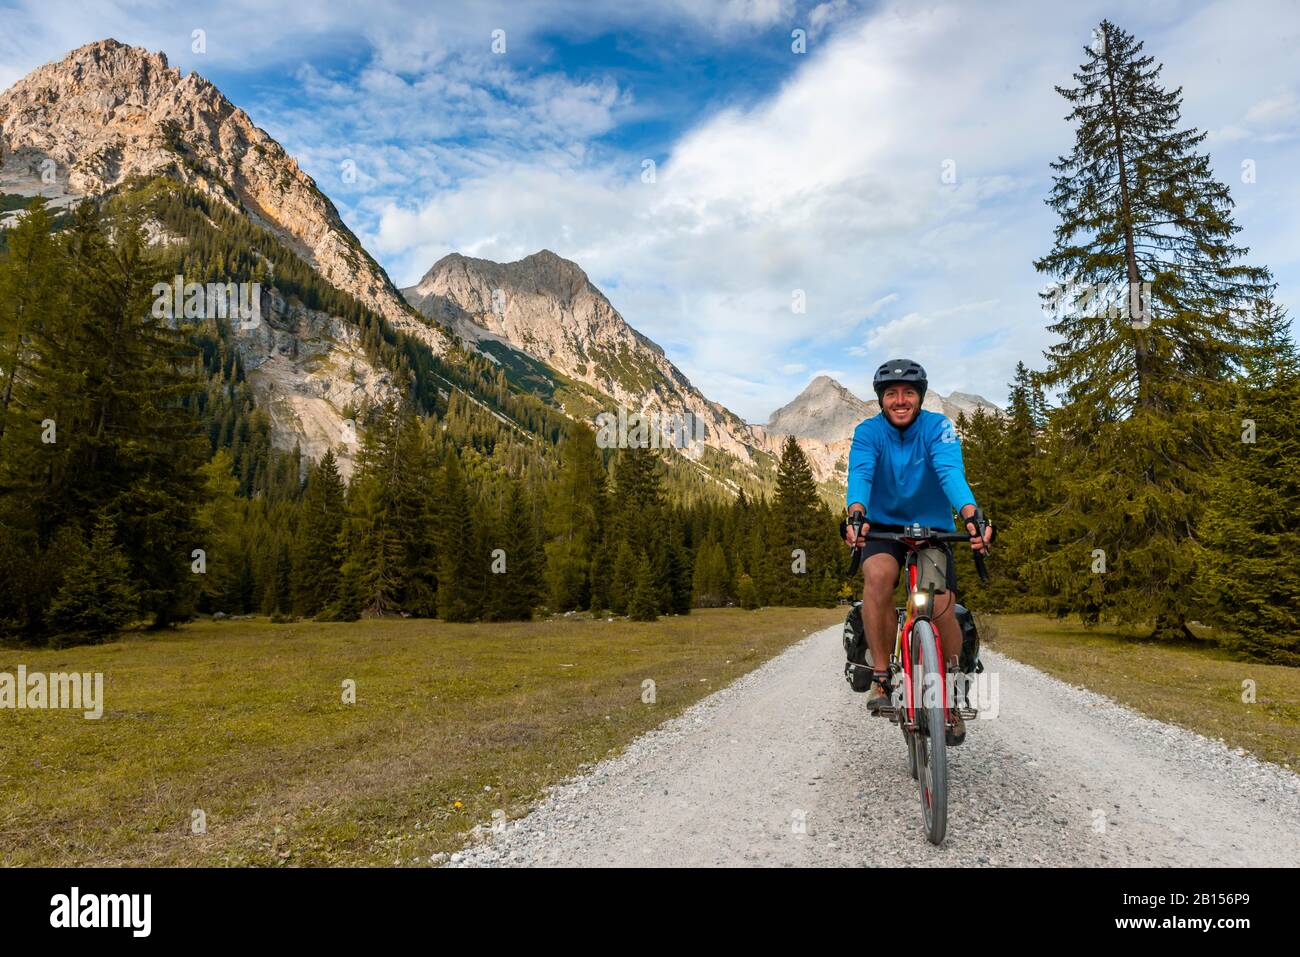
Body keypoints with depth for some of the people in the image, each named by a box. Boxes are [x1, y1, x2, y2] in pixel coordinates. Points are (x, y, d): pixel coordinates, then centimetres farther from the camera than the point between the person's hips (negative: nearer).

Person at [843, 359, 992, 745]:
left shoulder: (938, 427, -11)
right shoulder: (868, 431, -10)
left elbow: (952, 472, -29)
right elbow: (859, 475, -28)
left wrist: (970, 515, -49)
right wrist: (855, 515, -50)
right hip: (884, 528, 0)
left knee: (942, 608, -18)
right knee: (878, 574, -33)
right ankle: (881, 676, -19)